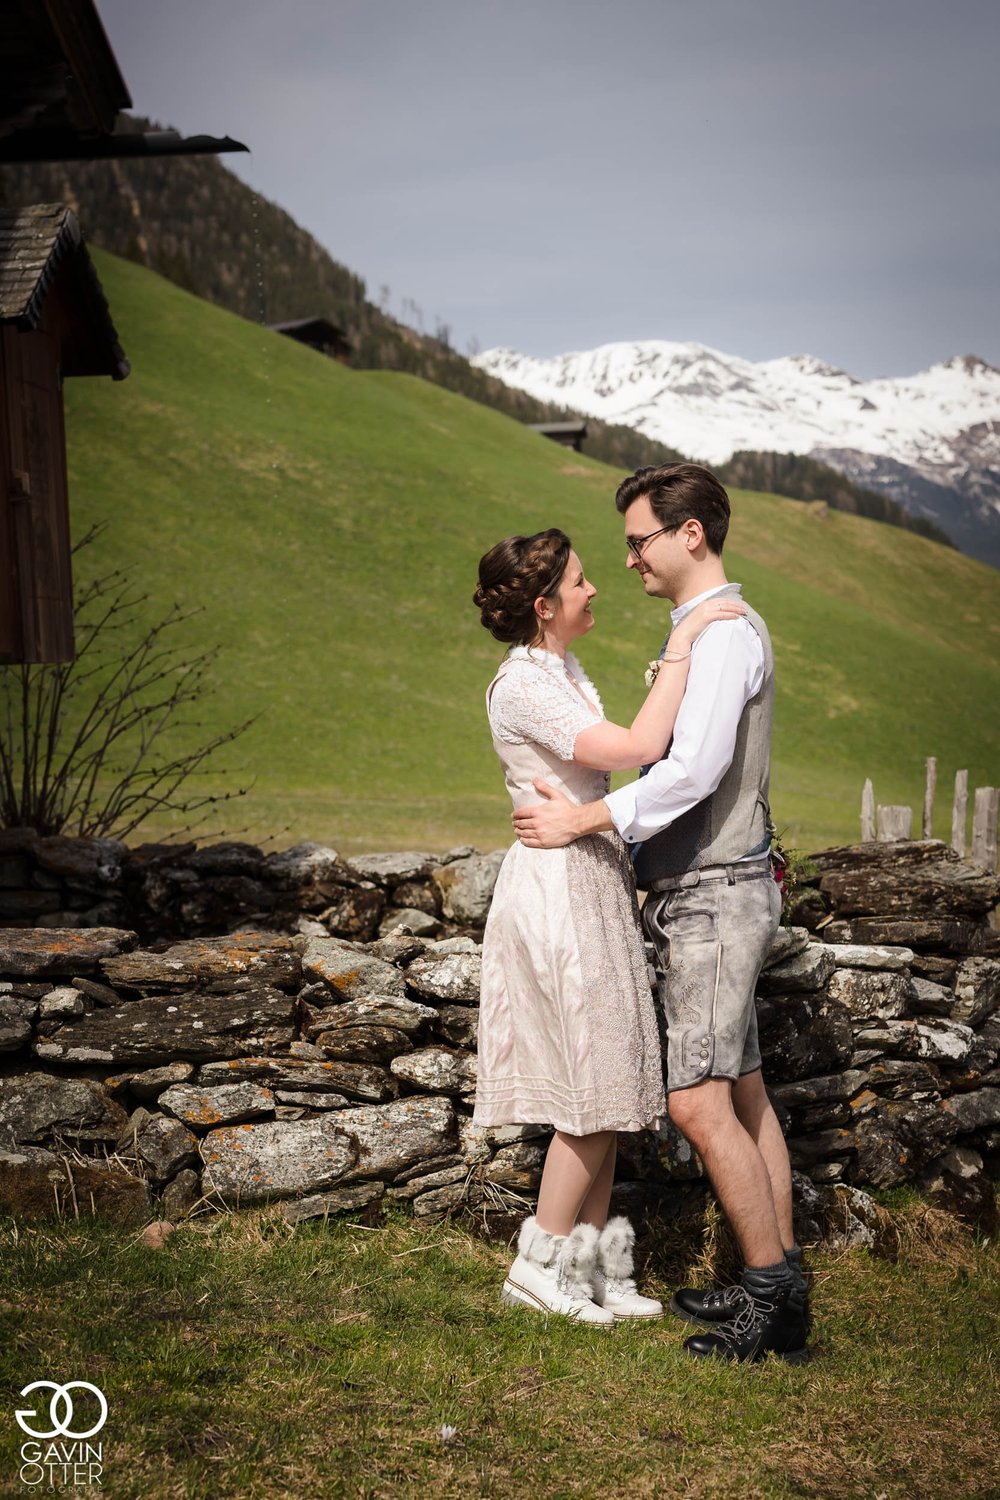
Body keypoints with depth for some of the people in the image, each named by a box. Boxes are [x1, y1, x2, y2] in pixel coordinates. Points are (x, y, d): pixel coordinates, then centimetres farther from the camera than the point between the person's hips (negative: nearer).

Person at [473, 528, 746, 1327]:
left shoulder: (567, 673, 13)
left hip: (593, 881, 9)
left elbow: (619, 769, 17)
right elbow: (638, 749, -28)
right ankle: (540, 1267, 8)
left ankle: (596, 1268, 19)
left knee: (609, 1085, 11)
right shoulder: (522, 685, -18)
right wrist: (682, 645, -20)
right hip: (559, 886, -9)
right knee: (598, 1089, -3)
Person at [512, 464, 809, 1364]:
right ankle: (780, 1283, 20)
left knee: (699, 1103, -10)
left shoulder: (725, 634, -16)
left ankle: (773, 1295, -1)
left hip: (714, 899, -11)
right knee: (744, 1094, 13)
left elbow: (692, 772, -25)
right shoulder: (708, 631, 17)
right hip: (712, 892, 11)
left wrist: (582, 821, -18)